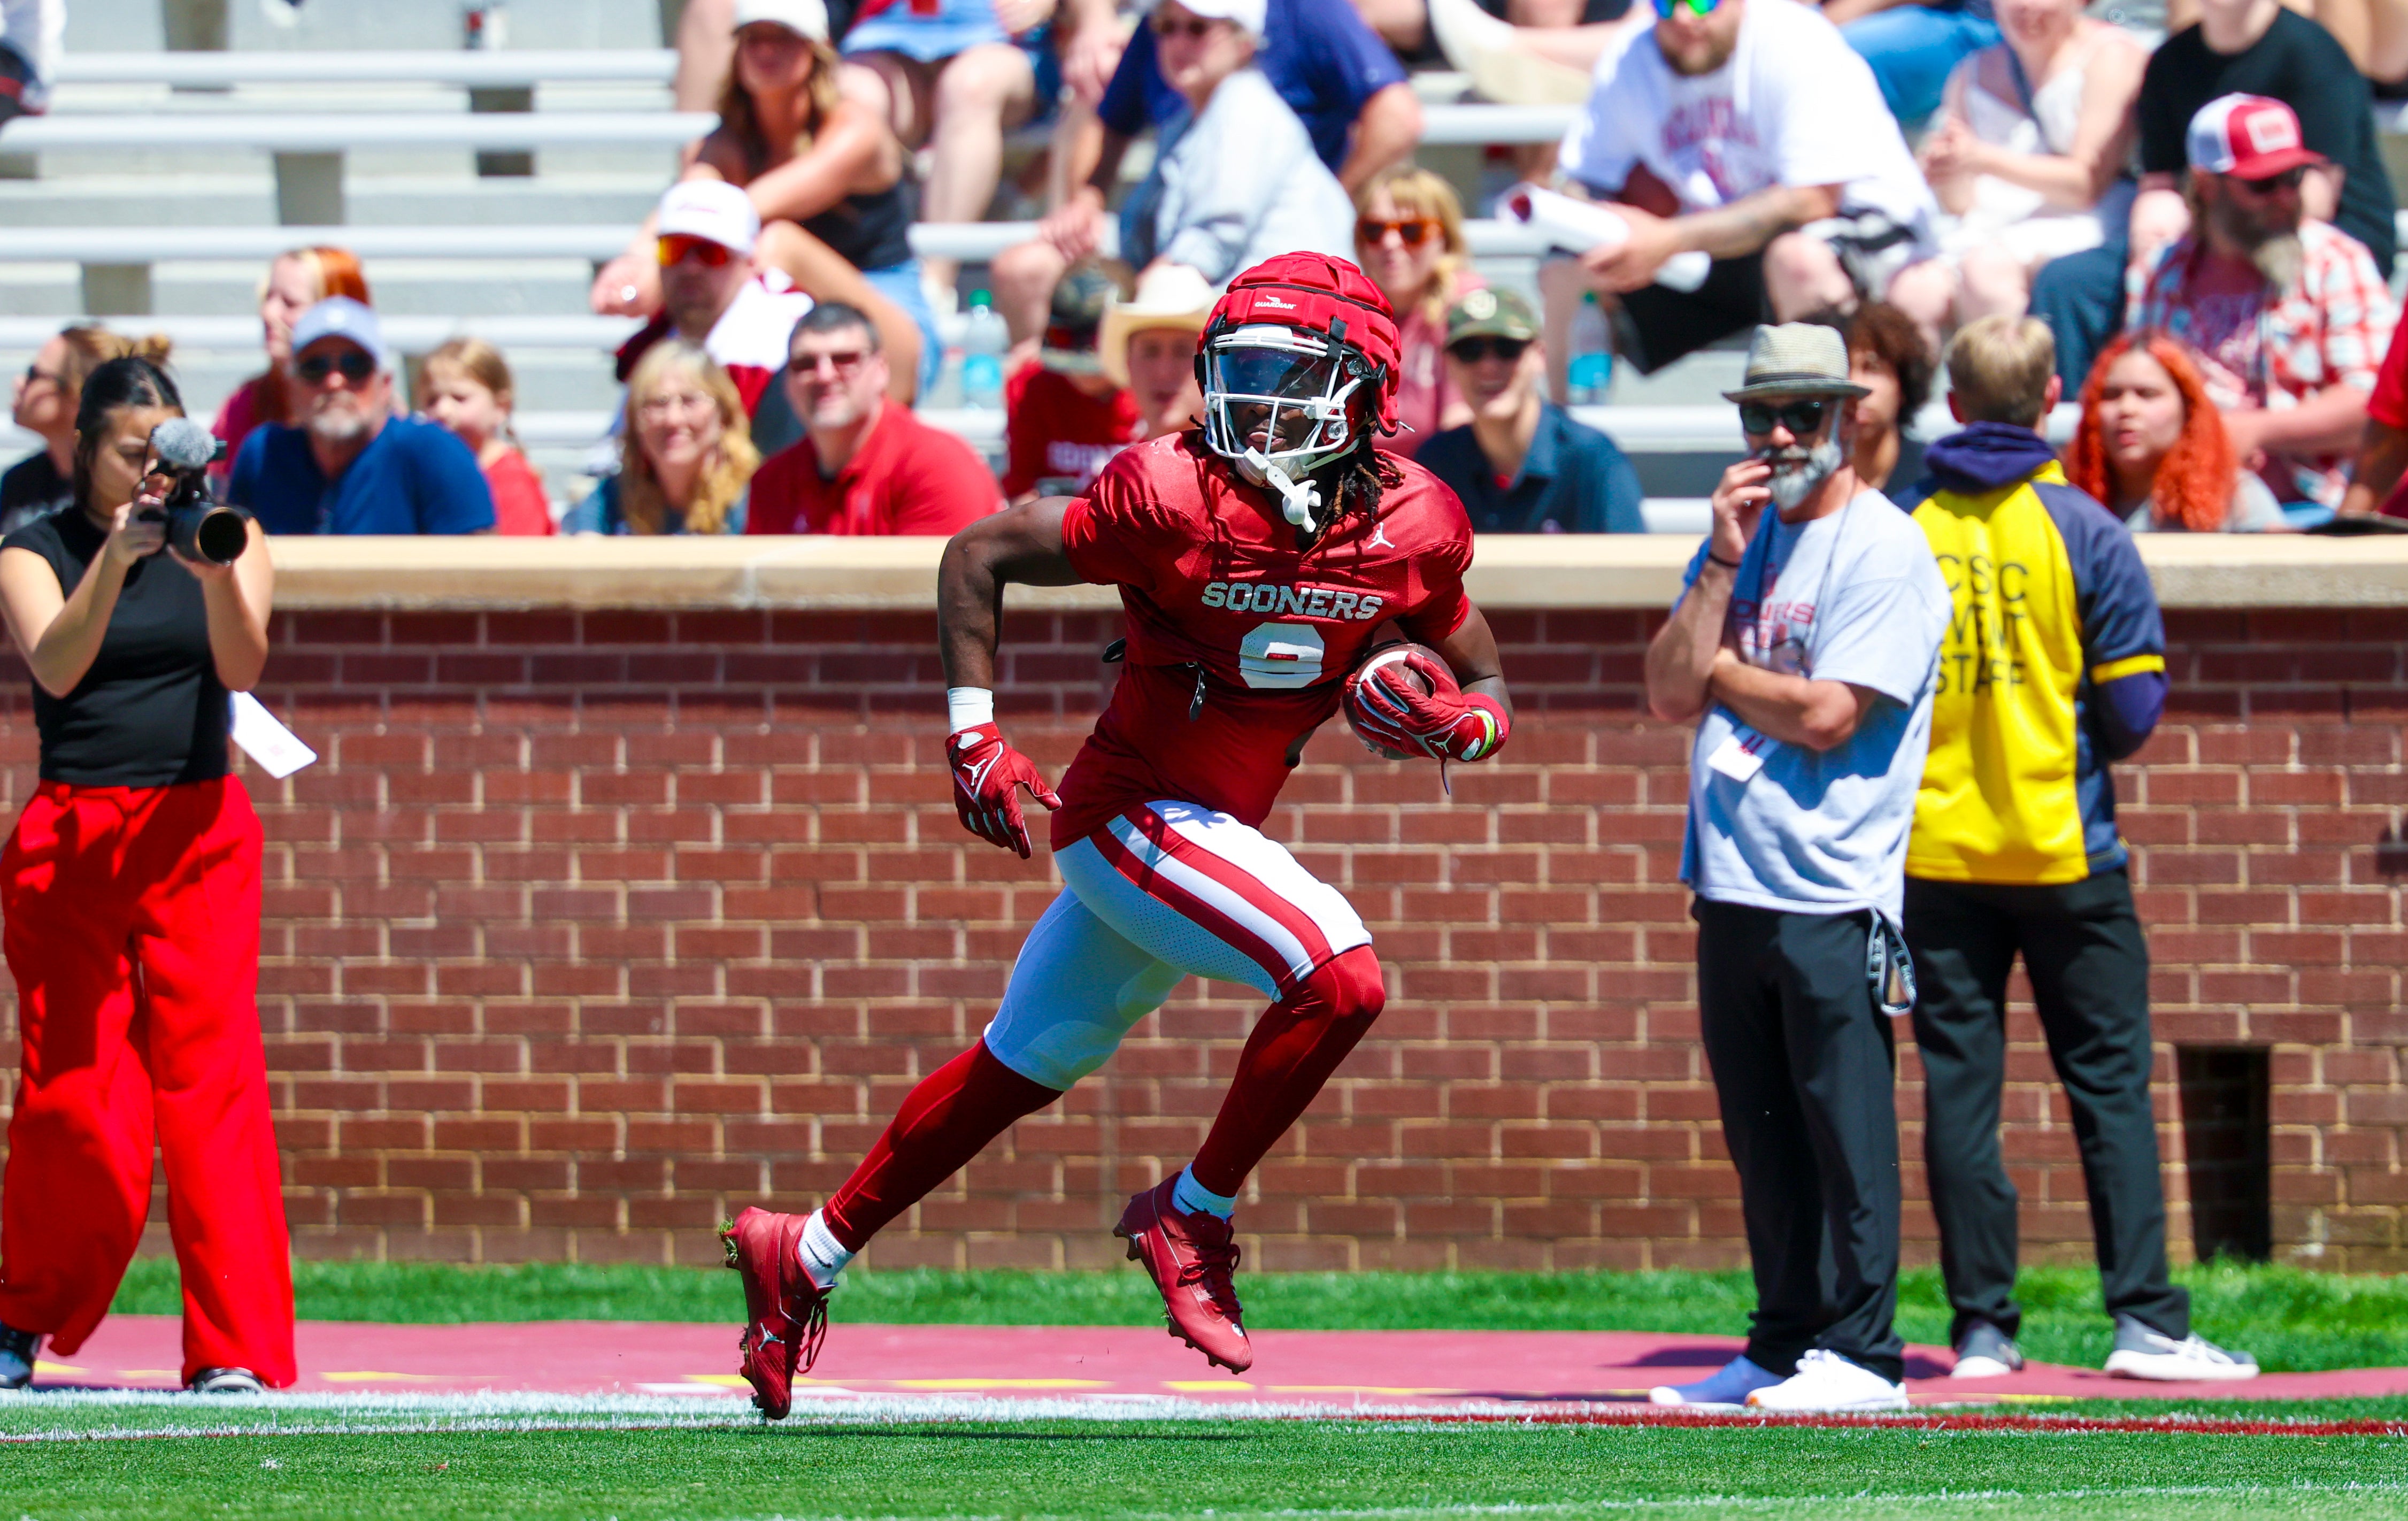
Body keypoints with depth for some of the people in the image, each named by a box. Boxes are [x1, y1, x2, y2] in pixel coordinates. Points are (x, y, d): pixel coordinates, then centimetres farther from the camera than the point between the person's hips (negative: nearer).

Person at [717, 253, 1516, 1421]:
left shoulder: (1411, 528, -5)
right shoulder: (1175, 497, -20)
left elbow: (1488, 694, 8)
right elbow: (975, 559, -9)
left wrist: (1448, 722, -15)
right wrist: (973, 733, -11)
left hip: (1218, 834, 7)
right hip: (1133, 812, -7)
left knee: (1022, 1069, 18)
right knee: (1339, 979, -24)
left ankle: (805, 1256, 33)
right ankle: (1192, 1219, -6)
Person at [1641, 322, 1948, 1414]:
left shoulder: (1885, 554, -7)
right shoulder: (1740, 540, 16)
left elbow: (1827, 715, -16)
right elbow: (1672, 695, 5)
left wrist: (1721, 665, -2)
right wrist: (1723, 563, -3)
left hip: (1833, 900, -7)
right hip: (1730, 891, 7)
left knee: (1845, 1129, -6)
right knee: (1763, 1140, 10)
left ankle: (1861, 1354, -3)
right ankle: (1782, 1349, 16)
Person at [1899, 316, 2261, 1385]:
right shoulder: (2082, 532, -7)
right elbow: (2133, 707, -7)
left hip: (1937, 851, 2)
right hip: (2064, 852, -2)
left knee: (1958, 1087, 5)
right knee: (2109, 1083, 3)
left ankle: (1982, 1327, 4)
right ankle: (2145, 1320, -3)